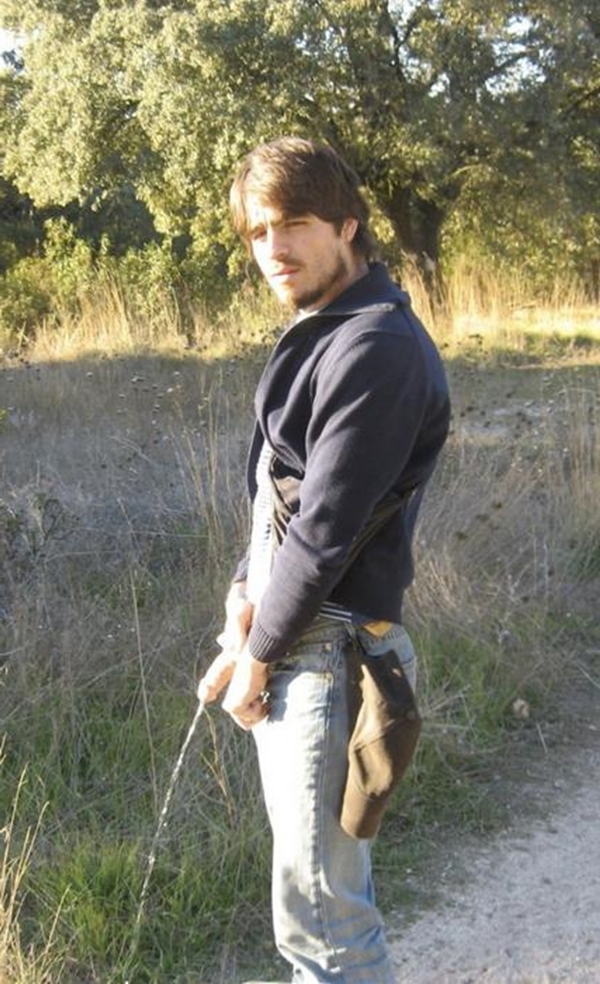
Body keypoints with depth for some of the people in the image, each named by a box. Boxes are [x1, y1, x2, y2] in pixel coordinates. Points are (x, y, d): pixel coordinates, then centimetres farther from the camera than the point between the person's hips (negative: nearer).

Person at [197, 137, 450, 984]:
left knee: (317, 914, -3)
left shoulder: (377, 349, -19)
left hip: (327, 652, -10)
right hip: (287, 637, 10)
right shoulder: (318, 333, 13)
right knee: (328, 879, 21)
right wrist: (248, 592, 1)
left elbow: (326, 529, -21)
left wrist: (255, 658, -11)